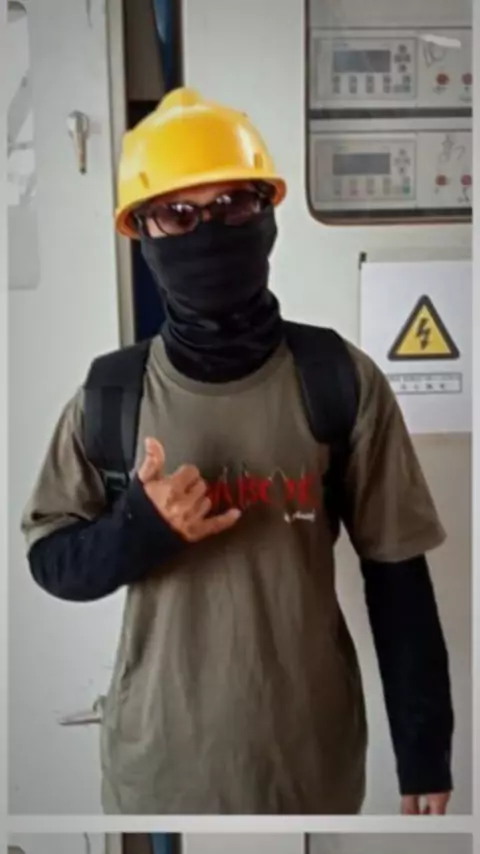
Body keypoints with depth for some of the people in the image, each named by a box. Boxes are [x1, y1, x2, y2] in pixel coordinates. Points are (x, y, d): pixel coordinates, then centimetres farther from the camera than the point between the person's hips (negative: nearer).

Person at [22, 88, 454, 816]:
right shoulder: (108, 396, -8)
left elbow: (396, 572, -5)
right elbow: (50, 559, 0)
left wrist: (424, 745, -1)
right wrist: (139, 529, -21)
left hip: (312, 755, 0)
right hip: (158, 759, 1)